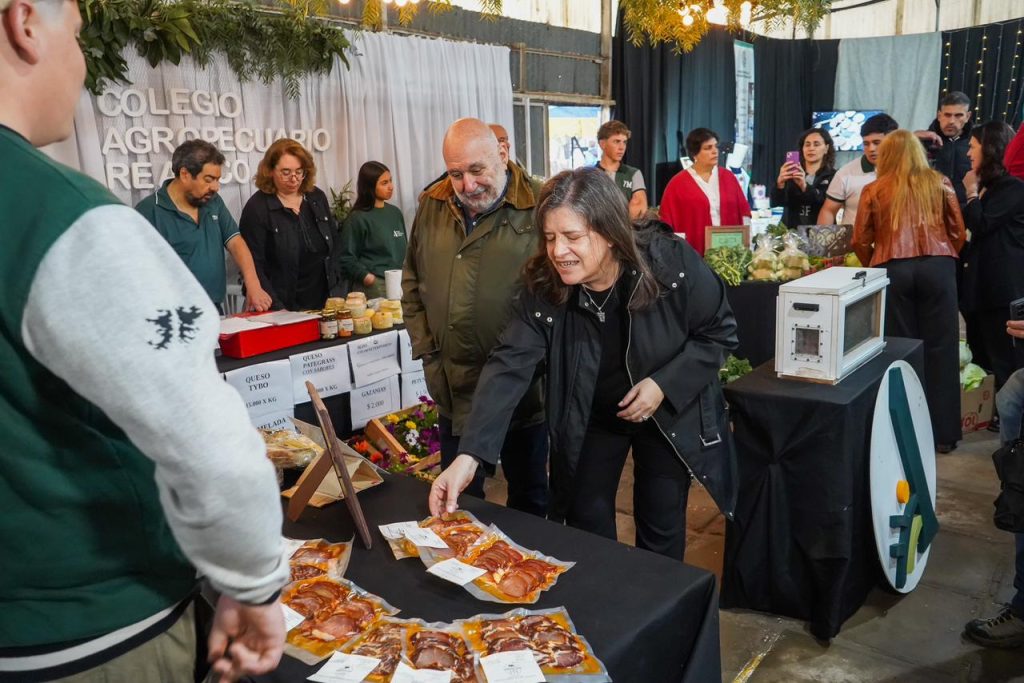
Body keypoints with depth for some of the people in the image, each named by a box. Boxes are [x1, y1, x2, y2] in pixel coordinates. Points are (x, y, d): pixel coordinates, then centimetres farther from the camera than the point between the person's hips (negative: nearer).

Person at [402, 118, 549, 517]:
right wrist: (424, 346, 7)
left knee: (528, 494, 16)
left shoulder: (538, 208, -12)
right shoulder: (432, 206, 6)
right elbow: (412, 282, 14)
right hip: (453, 385, 5)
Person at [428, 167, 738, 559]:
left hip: (671, 416, -1)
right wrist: (468, 455, -38)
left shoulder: (673, 264, -25)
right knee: (587, 529, 10)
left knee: (662, 531, 11)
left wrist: (665, 384, -25)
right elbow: (509, 366, -28)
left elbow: (719, 333, -11)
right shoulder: (542, 288, -21)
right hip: (589, 420, 1)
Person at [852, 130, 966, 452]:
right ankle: (942, 432, 11)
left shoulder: (874, 191, 6)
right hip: (937, 267, 1)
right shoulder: (940, 183, 10)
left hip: (893, 270, -1)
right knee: (940, 349, 6)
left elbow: (861, 241, 7)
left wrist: (874, 267, 25)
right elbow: (958, 231, 10)